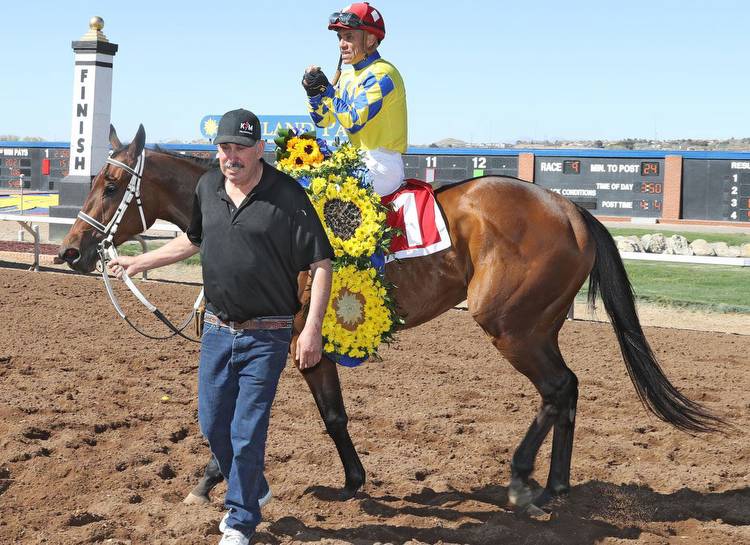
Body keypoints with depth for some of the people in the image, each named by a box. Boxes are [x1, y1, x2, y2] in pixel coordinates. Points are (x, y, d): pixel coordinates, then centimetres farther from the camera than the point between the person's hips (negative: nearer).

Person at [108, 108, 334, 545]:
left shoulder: (287, 195, -14)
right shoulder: (208, 188, 4)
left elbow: (321, 263, -14)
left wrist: (313, 328, -20)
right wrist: (140, 262, 22)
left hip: (266, 333, -6)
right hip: (217, 328, 6)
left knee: (247, 431, -2)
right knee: (213, 423, 14)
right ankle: (253, 490, 39)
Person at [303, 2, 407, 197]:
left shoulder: (382, 74, -13)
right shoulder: (348, 76, 16)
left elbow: (354, 122, -22)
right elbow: (323, 120, 18)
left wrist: (326, 88, -13)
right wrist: (312, 91, 0)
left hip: (381, 165, -9)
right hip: (359, 162, 9)